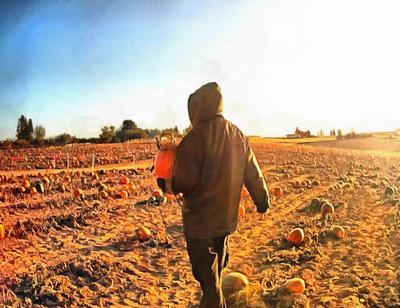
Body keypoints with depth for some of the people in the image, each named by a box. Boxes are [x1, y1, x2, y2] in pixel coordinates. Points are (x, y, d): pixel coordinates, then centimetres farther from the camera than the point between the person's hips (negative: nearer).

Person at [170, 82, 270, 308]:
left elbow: (184, 183, -20)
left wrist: (168, 183, 1)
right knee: (217, 270, 24)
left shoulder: (196, 137, -19)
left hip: (200, 220, -7)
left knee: (207, 274, 7)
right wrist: (263, 200, 20)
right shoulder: (237, 135, 1)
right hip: (227, 217, 7)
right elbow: (253, 172, 8)